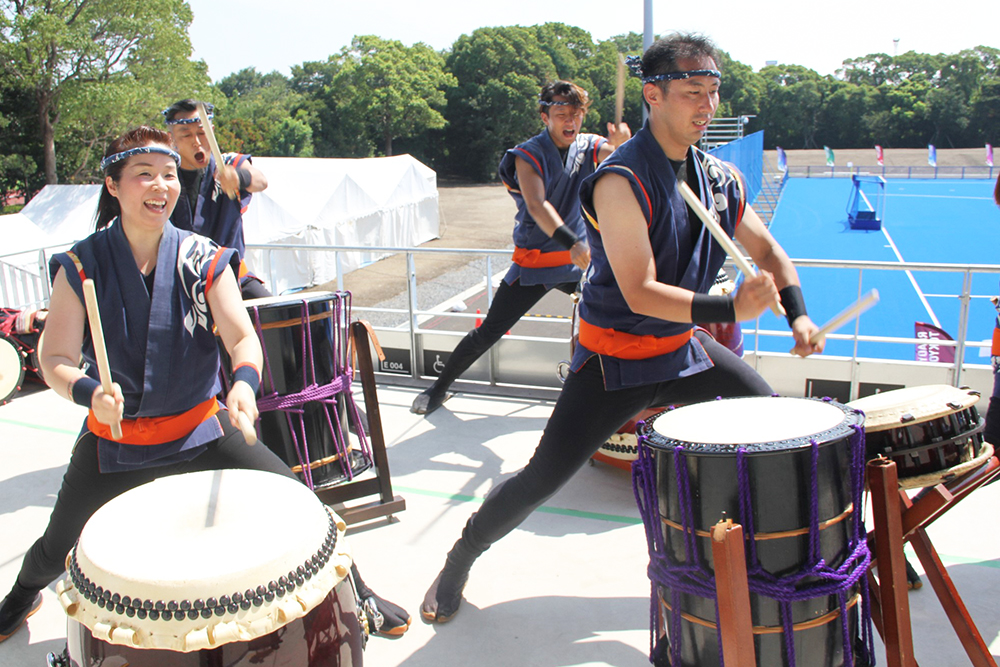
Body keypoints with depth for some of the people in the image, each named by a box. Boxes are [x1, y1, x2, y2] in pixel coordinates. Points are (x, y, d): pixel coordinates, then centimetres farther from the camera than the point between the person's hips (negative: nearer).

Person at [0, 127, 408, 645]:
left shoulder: (204, 260, -8)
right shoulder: (80, 266, -10)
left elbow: (242, 336, -14)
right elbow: (55, 359, -11)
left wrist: (244, 381, -36)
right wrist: (89, 392, -32)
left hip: (201, 427, 0)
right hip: (114, 436, 0)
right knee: (60, 547, 14)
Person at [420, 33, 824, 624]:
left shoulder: (721, 177, 0)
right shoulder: (621, 181, -23)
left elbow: (767, 249, 12)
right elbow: (640, 293, -29)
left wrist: (798, 314, -3)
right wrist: (730, 308, -35)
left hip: (686, 347, 7)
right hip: (616, 359, -7)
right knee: (542, 479, -6)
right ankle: (462, 556, 19)